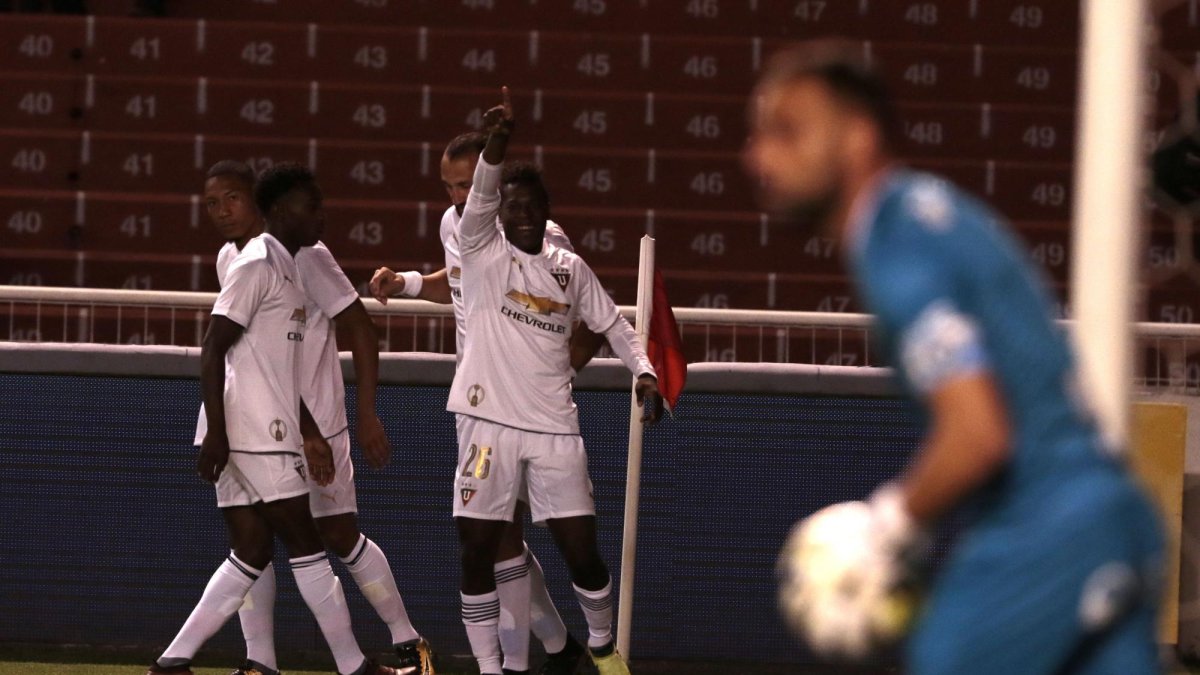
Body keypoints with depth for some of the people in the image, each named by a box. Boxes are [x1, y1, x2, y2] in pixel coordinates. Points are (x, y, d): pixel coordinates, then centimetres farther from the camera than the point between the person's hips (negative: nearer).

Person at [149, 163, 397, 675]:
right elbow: (213, 349, -17)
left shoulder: (284, 268, 20)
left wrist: (310, 433, 22)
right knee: (306, 547, -2)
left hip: (257, 437, 10)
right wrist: (216, 434, -22)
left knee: (251, 554, 7)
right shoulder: (257, 266, -11)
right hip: (257, 438, -10)